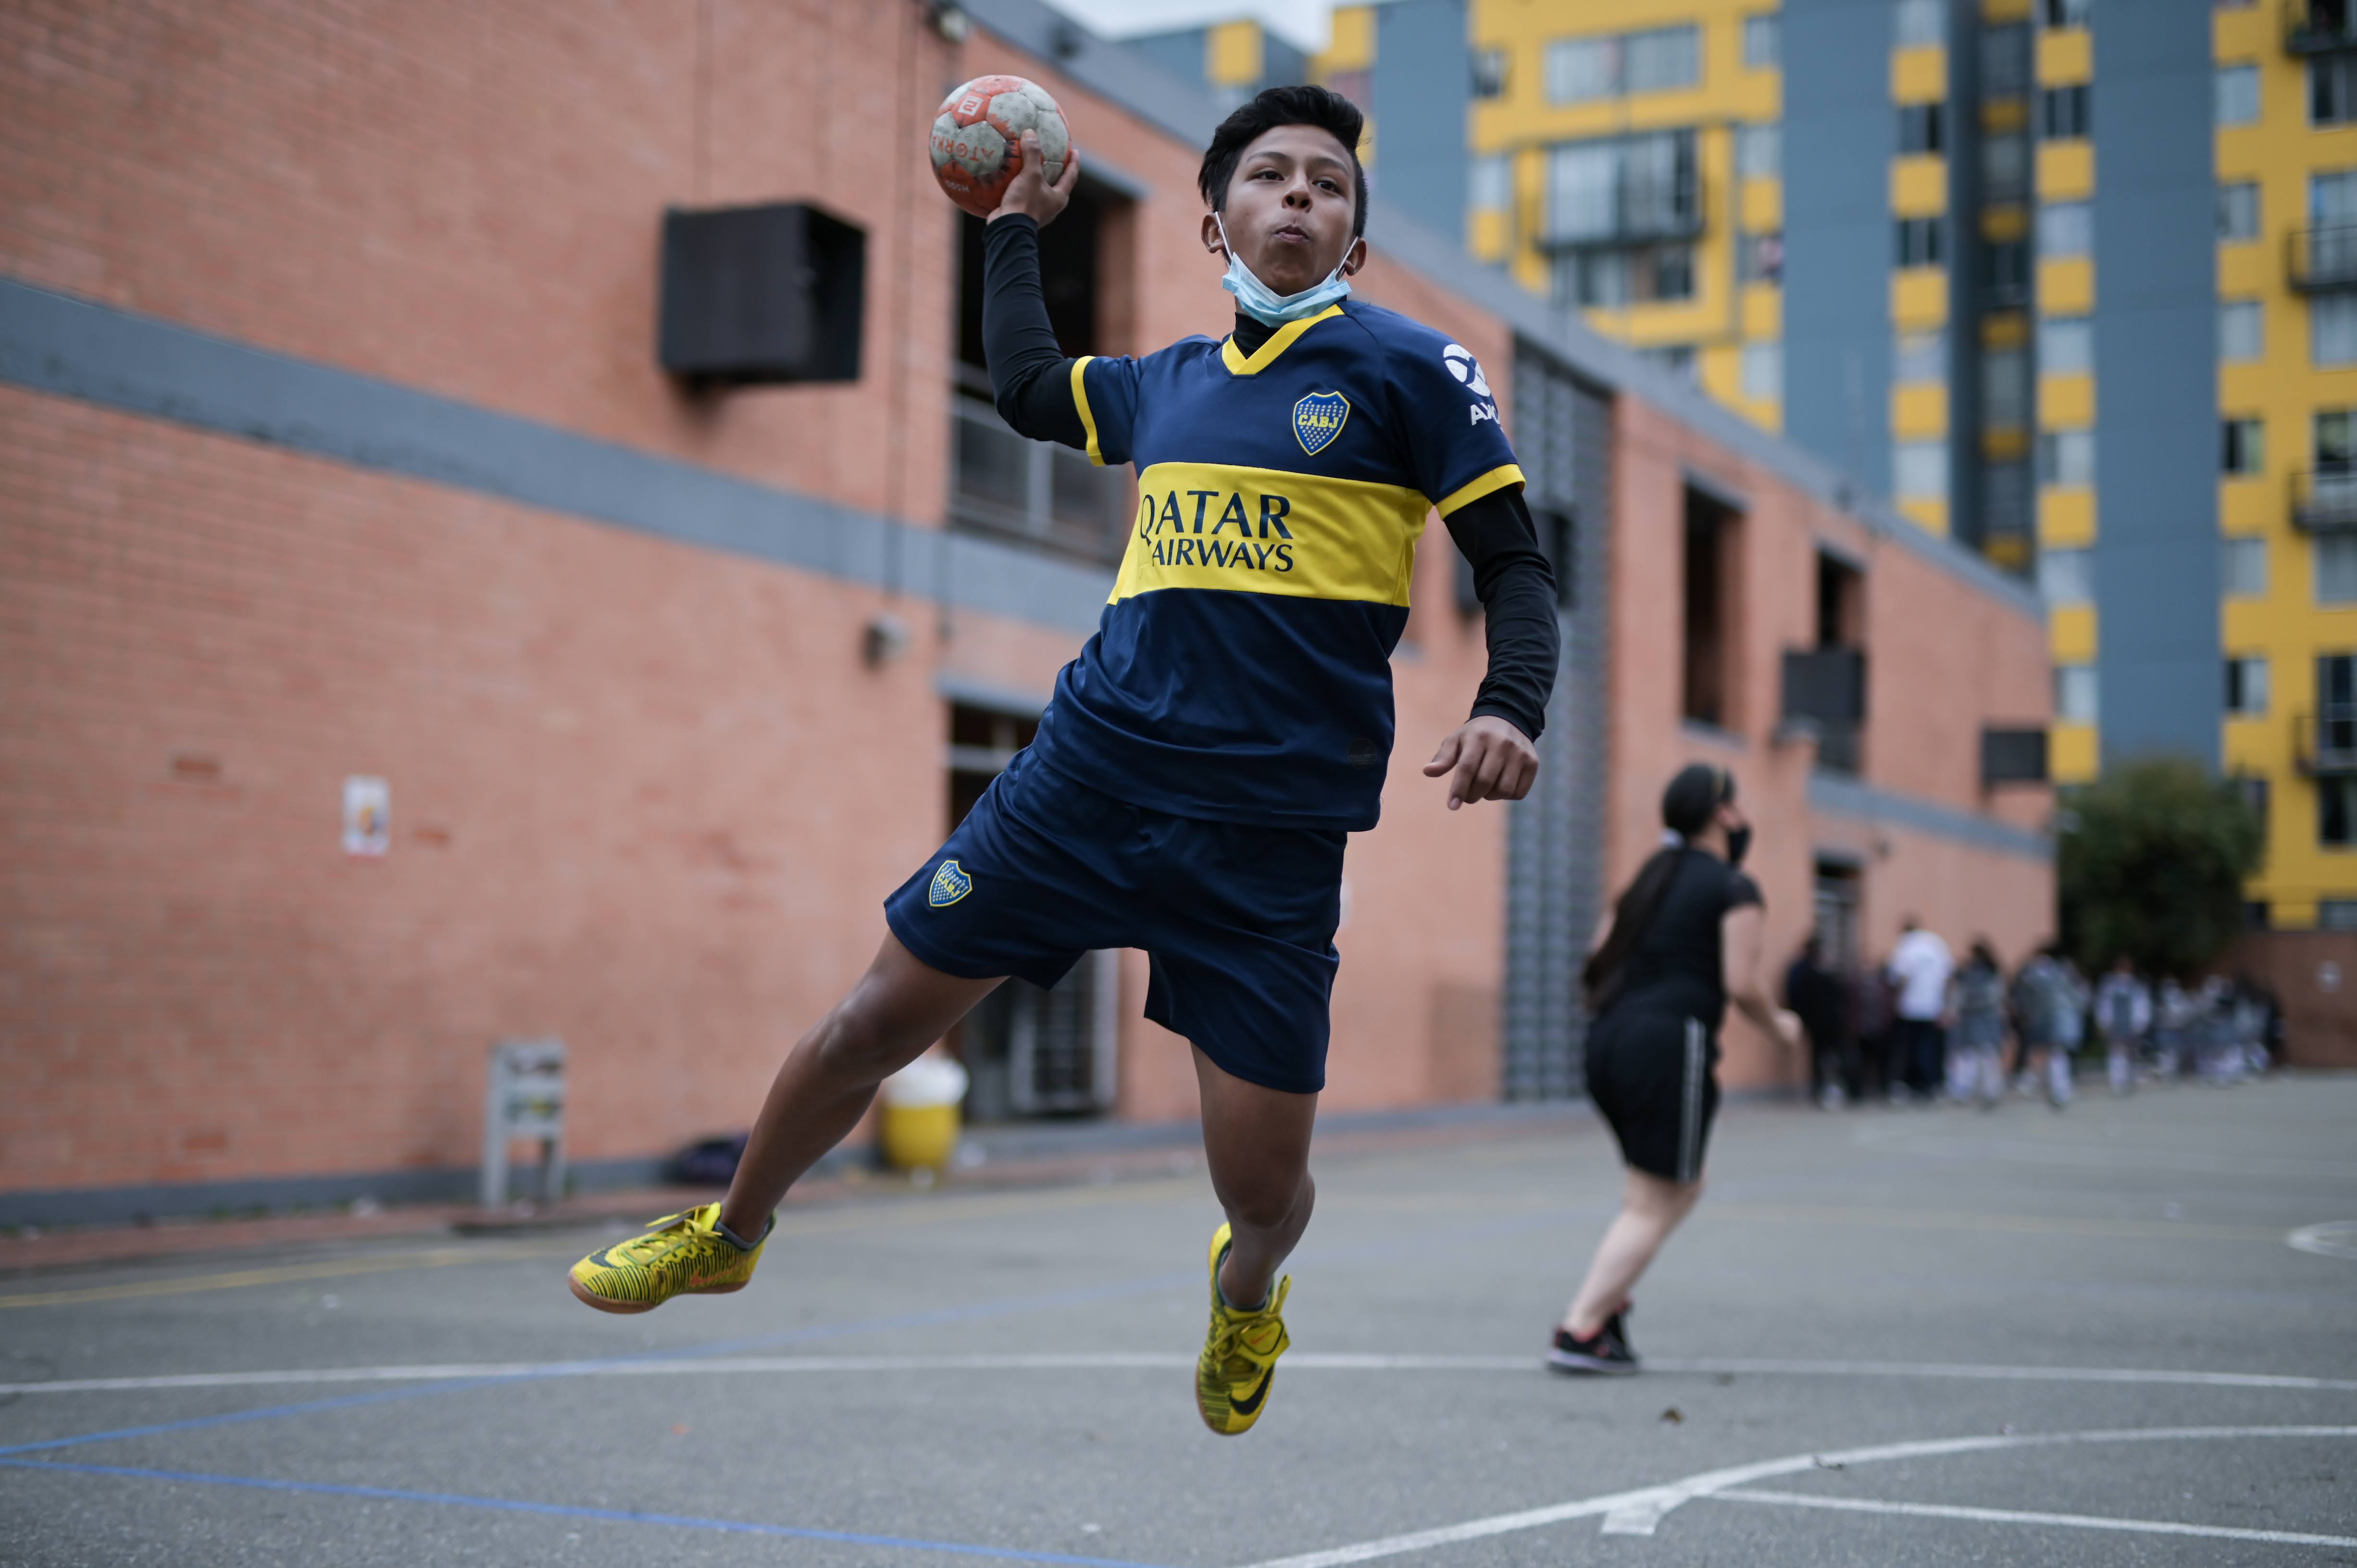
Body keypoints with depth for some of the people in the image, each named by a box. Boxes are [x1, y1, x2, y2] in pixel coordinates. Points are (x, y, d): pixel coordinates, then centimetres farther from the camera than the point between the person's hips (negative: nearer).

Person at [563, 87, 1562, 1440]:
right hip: (1091, 771, 4)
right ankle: (729, 1236, 34)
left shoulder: (1409, 367, 0)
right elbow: (1026, 386, 34)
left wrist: (1511, 712, -18)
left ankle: (1248, 1297, 35)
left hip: (1272, 836, -3)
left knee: (1264, 1184, -3)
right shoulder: (1168, 382, 13)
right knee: (878, 1021, 7)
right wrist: (1018, 227, 37)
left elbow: (1518, 567, -1)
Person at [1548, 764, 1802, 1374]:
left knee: (1685, 1186, 22)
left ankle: (1604, 1303, 12)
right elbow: (1741, 985, -10)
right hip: (1667, 1044, -8)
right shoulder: (1734, 888, -3)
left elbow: (1598, 963, 16)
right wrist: (1779, 1026, 7)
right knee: (1653, 1205, -1)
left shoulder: (1651, 877, 19)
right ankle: (1580, 1332, -6)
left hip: (1607, 1037, 8)